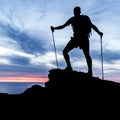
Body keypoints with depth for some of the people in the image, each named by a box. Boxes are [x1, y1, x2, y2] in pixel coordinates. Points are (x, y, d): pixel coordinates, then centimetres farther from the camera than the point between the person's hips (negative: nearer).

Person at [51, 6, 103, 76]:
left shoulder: (85, 18, 0)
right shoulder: (72, 19, 10)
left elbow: (92, 26, -7)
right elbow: (63, 26, 12)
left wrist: (99, 32, -25)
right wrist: (54, 28, -2)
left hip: (84, 38, -4)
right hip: (75, 38, 5)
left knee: (87, 54, -11)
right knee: (65, 51, -4)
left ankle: (90, 71, -6)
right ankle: (69, 67, 5)